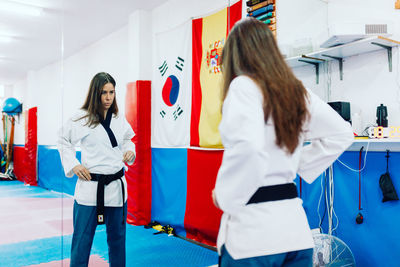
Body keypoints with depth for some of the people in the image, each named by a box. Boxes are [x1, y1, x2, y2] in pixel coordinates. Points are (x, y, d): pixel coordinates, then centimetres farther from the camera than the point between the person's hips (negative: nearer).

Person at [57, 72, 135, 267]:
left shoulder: (119, 119, 6)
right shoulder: (82, 118, -6)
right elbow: (63, 141, 5)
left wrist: (130, 151, 1)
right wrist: (73, 165, -5)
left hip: (117, 186, 4)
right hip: (90, 186, -4)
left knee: (117, 236, 16)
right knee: (82, 238, 5)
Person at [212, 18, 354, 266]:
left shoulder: (244, 85, -11)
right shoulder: (298, 91, 10)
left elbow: (246, 148, -28)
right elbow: (342, 134, 19)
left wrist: (224, 196, -13)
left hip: (253, 231, -7)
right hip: (295, 226, 7)